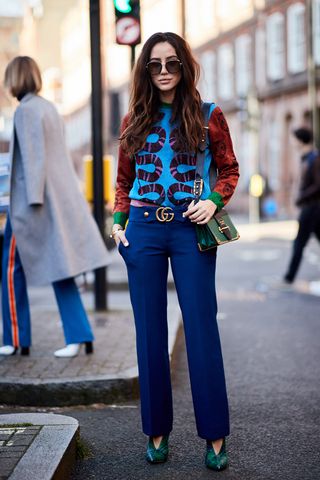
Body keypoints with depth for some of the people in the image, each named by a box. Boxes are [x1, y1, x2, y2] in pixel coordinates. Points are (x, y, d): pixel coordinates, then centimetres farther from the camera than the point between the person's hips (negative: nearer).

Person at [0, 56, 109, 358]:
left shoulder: (25, 110, -11)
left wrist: (33, 200, -19)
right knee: (58, 268, 8)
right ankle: (80, 336, 3)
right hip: (60, 197, 8)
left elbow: (32, 157, -17)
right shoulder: (49, 108, 14)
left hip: (33, 200, -8)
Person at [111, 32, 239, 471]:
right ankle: (157, 431, 16)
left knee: (202, 329, -3)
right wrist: (119, 222, 5)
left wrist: (213, 201, -10)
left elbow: (230, 171, 8)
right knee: (150, 332, 5)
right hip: (144, 229, 3)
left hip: (190, 228, -3)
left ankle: (215, 436, 6)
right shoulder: (135, 121, 11)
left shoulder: (208, 116, 3)